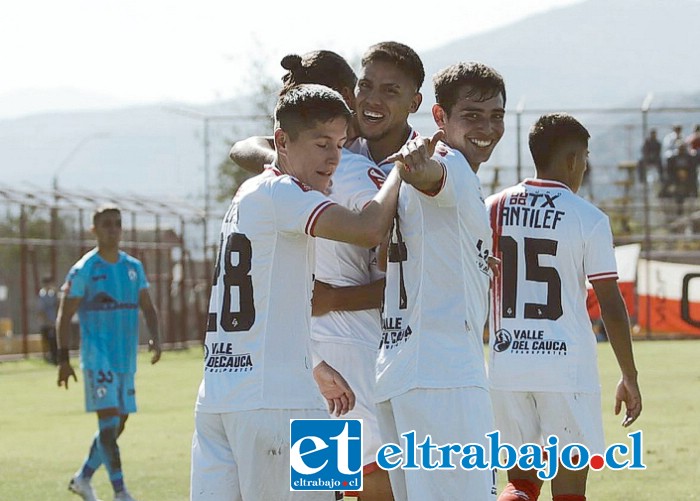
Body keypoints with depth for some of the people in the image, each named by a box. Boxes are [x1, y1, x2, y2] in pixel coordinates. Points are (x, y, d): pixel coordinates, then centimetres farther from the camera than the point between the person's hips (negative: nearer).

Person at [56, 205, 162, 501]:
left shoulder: (133, 267, 11)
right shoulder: (83, 271, -5)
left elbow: (147, 307, 12)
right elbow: (64, 315, -4)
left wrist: (155, 337, -7)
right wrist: (63, 359, -10)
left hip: (126, 359, 6)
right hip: (97, 358, -6)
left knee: (118, 424, 10)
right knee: (108, 420, -13)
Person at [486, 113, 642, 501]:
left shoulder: (493, 209, 6)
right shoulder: (588, 219, -5)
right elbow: (611, 305, -5)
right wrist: (630, 377, 3)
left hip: (507, 366, 4)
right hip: (568, 368, -4)